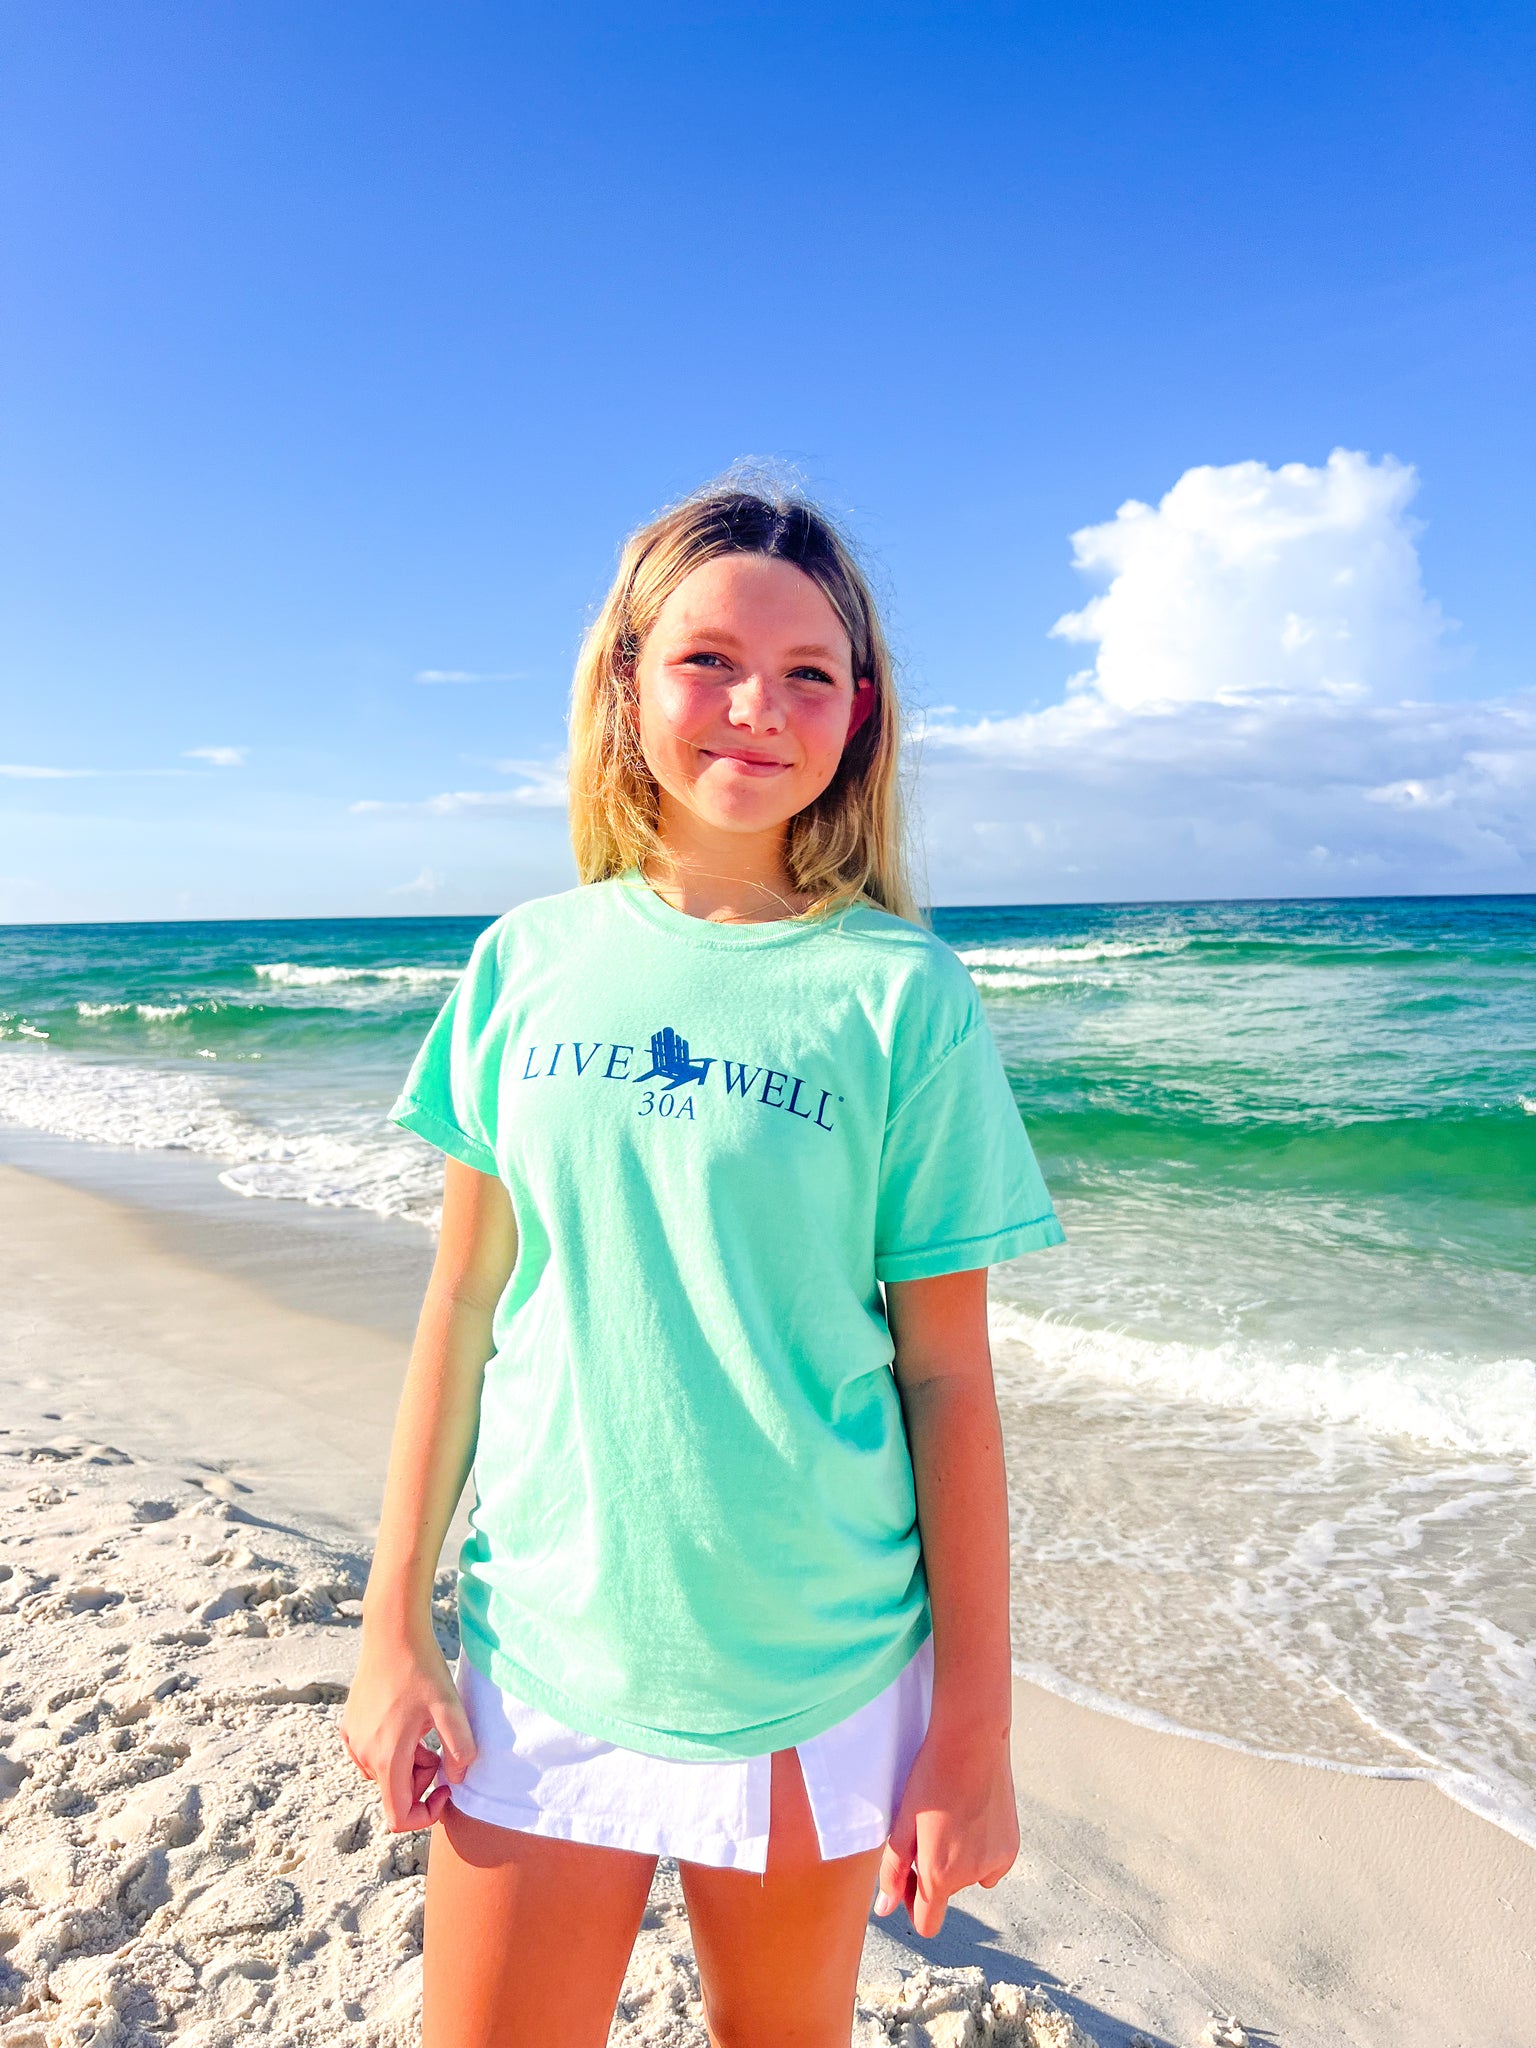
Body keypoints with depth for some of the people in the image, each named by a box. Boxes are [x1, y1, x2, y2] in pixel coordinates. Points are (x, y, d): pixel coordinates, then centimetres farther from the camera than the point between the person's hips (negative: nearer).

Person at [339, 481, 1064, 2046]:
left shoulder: (902, 995, -10)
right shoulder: (527, 964, -2)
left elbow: (948, 1377, -8)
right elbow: (462, 1307, 2)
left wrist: (972, 1726, -4)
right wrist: (396, 1626, 3)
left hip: (814, 1676, -1)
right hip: (540, 1653, 2)